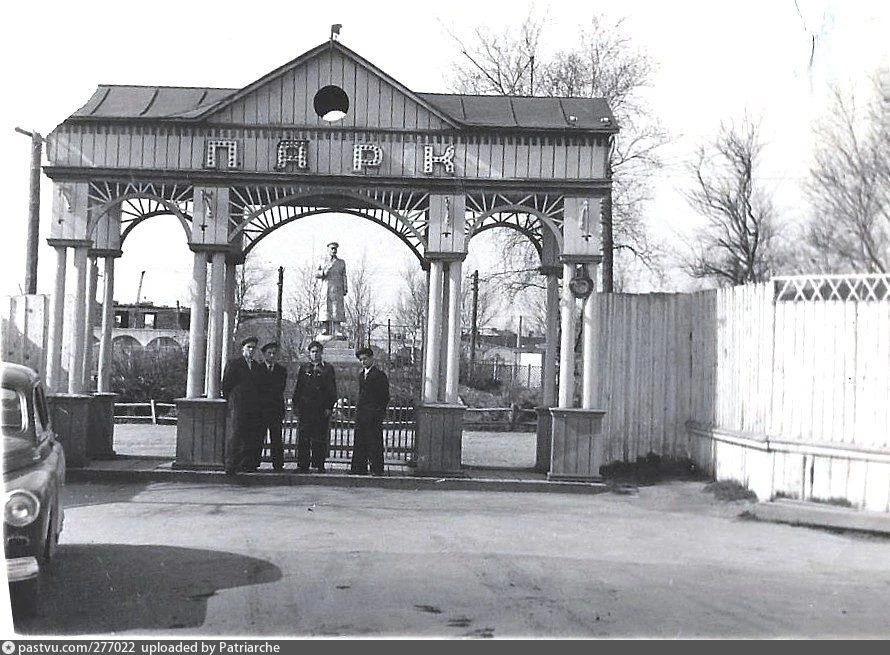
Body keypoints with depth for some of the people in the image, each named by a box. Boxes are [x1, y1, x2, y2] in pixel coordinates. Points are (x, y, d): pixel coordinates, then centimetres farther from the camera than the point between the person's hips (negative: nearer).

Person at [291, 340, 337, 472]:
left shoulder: (328, 368, 7)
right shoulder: (303, 367, 12)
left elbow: (332, 390, 5)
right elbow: (298, 387, 11)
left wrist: (329, 406, -3)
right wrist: (296, 405, 4)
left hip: (322, 409, -1)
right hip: (305, 408, 1)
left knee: (320, 438, 1)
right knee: (304, 437, -1)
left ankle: (319, 465, 7)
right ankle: (303, 465, 3)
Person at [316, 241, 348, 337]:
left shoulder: (341, 262, 14)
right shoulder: (323, 262, 15)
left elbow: (344, 277, 11)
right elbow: (316, 274, 5)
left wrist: (345, 290, 4)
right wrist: (324, 272, -15)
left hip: (337, 289, -1)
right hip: (326, 289, 1)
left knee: (337, 310, -8)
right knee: (325, 309, -3)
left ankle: (336, 331, -11)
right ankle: (327, 329, 0)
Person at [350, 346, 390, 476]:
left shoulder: (380, 375, -4)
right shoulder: (361, 375, 18)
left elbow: (385, 397, -6)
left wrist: (380, 412, -11)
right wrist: (358, 409, 13)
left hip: (373, 416, -7)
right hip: (361, 414, 7)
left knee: (374, 444, -5)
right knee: (359, 443, 6)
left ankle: (377, 470, 0)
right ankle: (359, 469, 10)